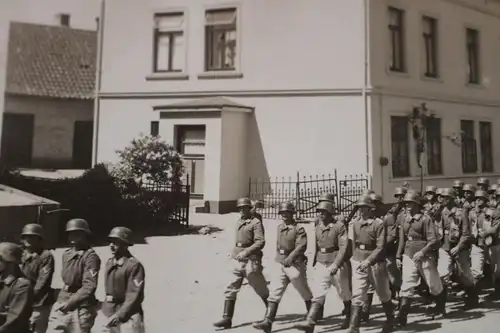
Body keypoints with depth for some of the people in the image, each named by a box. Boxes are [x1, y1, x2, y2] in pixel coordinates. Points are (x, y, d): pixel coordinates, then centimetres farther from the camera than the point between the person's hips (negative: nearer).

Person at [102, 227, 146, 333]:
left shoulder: (134, 265, -16)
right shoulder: (109, 262, 8)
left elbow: (134, 295, -18)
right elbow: (108, 288, 15)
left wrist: (119, 315, -19)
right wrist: (106, 308, 13)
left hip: (128, 314, -7)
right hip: (110, 313, 7)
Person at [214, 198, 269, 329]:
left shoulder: (256, 222, -10)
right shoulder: (238, 222, 12)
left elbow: (261, 242, -20)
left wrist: (246, 252, -28)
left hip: (251, 261, -6)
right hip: (236, 260, 6)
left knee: (261, 290, 10)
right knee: (231, 289, 0)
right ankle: (227, 319, 3)